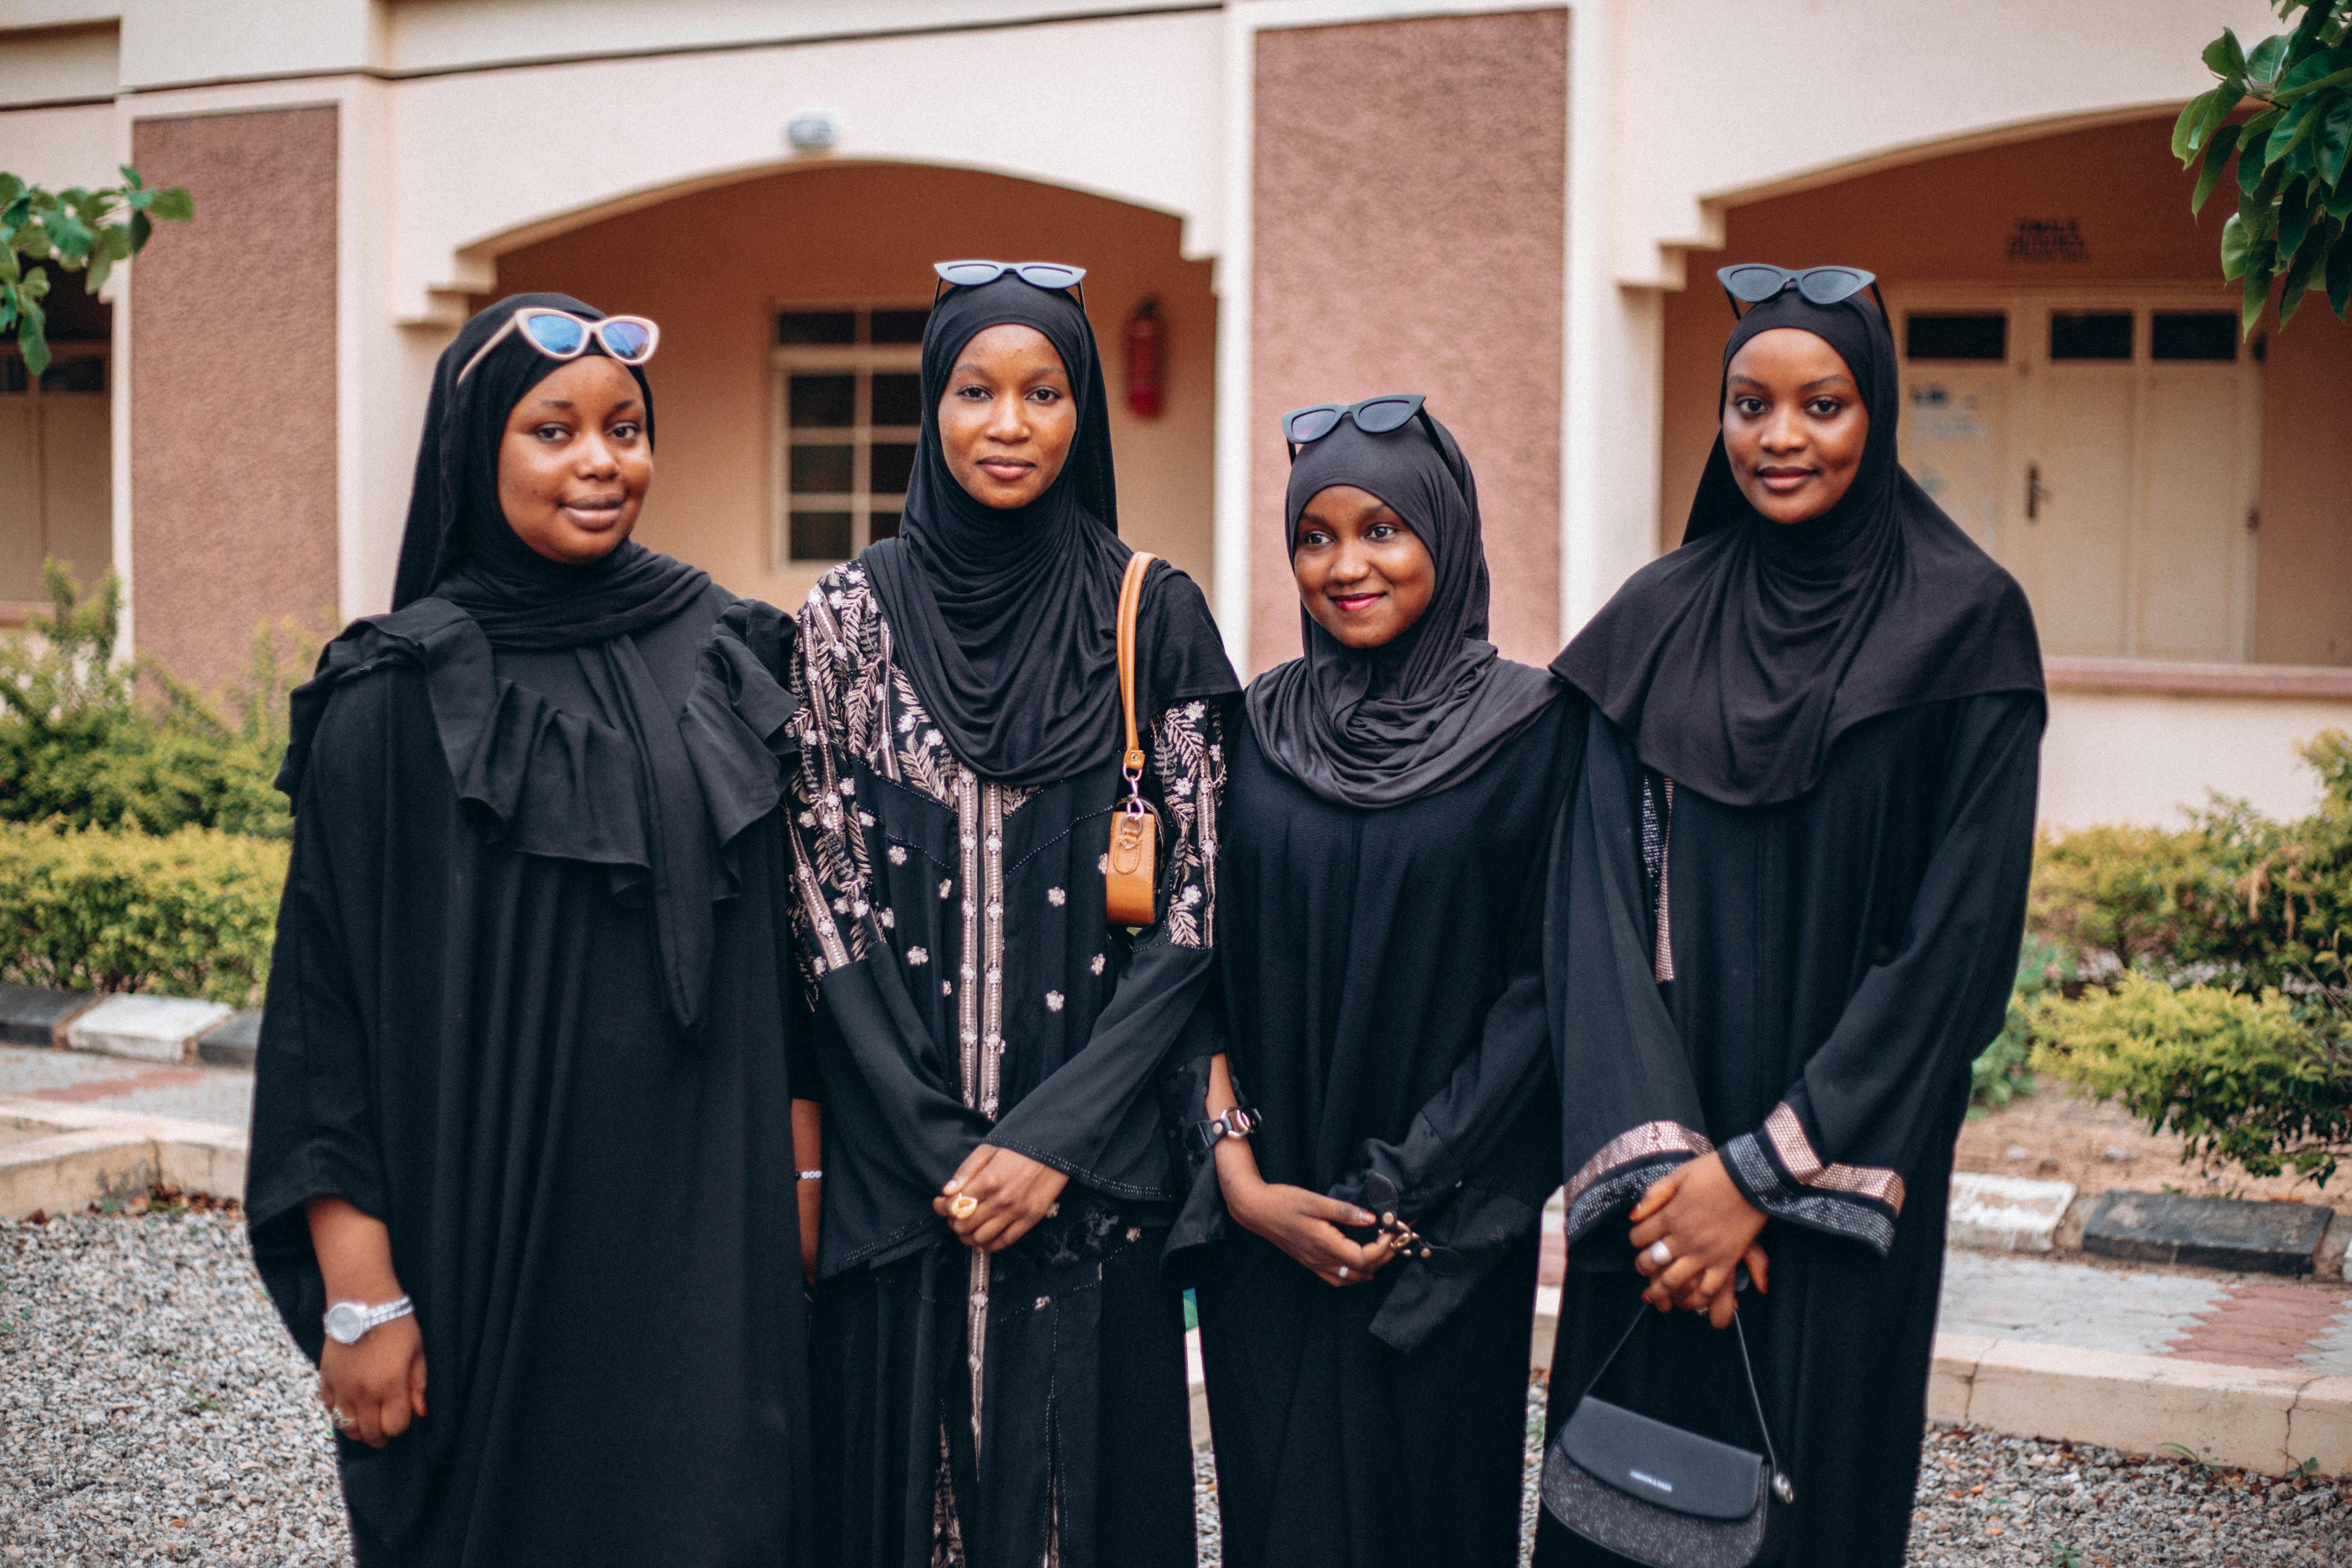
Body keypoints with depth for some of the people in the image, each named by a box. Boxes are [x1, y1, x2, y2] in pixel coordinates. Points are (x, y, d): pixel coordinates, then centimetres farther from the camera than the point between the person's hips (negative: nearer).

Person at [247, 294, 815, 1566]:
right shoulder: (401, 697, -7)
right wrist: (359, 1294, -11)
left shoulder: (722, 651, 5)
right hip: (495, 1238, -3)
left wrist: (801, 1174, 10)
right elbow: (332, 995, -8)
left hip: (708, 1229, 4)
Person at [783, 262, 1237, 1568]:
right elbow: (821, 893, 0)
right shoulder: (851, 614, 2)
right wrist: (934, 1145, -8)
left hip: (1093, 1165, 0)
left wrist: (1055, 1138, -11)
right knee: (899, 1460, 8)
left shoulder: (1154, 616, 0)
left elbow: (1197, 899, -3)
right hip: (895, 1166, 1)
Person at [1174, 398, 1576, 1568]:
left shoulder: (1532, 728, -4)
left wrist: (1407, 1190, -11)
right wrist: (1240, 1177, -8)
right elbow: (1205, 967, 3)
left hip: (1445, 1239, -2)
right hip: (1264, 1224, 2)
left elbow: (1543, 985, -7)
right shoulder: (1258, 725, 5)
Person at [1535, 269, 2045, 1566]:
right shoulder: (1655, 623, 4)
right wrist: (1657, 1155, -15)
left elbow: (1960, 932, -10)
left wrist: (1768, 1168, -13)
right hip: (1665, 1150, 3)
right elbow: (1596, 896, -3)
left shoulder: (1963, 626, -5)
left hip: (1846, 1172, -2)